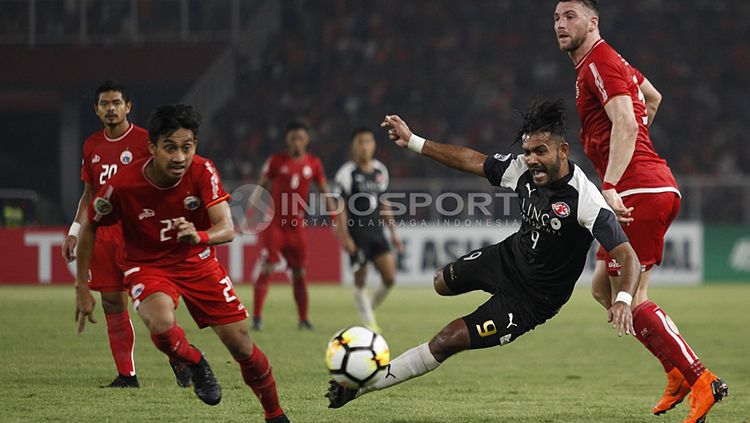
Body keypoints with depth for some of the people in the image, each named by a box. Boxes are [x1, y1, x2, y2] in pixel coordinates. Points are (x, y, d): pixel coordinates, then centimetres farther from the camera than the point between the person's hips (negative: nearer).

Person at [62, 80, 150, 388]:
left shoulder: (144, 141, -3)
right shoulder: (92, 146, 15)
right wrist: (74, 231, 15)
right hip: (102, 232, 6)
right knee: (112, 304, 3)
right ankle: (126, 374, 8)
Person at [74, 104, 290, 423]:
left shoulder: (202, 171, -20)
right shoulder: (122, 185, -24)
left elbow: (227, 229, -26)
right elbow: (89, 228, -6)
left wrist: (199, 237, -50)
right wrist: (82, 289, -4)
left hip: (196, 260, 2)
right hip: (147, 266, -2)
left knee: (241, 345, -1)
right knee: (161, 323, -36)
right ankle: (193, 363, -1)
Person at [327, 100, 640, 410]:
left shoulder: (585, 200, -33)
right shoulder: (524, 171, -15)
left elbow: (627, 255, -35)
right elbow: (471, 161, -1)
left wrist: (624, 299, -54)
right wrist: (413, 142, -1)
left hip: (532, 300, -7)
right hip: (508, 256, 7)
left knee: (448, 340, -9)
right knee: (442, 282, 29)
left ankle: (361, 384, 3)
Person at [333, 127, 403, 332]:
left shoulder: (381, 171, 12)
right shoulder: (347, 172, -6)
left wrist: (393, 232, 18)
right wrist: (345, 237, -15)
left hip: (376, 231, 5)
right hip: (357, 234, -5)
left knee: (390, 277, -6)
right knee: (360, 279, -2)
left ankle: (370, 307, 18)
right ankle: (369, 322, 8)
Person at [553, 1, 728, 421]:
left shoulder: (601, 64, -10)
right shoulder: (610, 62, 21)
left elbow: (626, 124, -24)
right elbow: (652, 97, 39)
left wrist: (611, 187, -33)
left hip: (640, 192, -10)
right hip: (656, 186, 10)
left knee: (631, 299, -10)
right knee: (603, 289, 14)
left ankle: (702, 381, -9)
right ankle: (679, 371, 13)